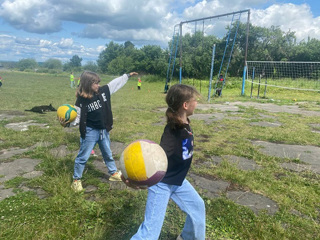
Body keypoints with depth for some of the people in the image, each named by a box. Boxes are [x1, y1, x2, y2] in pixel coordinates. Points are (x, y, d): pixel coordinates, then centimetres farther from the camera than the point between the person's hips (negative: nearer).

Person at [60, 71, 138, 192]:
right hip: (90, 132, -5)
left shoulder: (103, 91, -6)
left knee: (108, 153, 22)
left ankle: (114, 173, 40)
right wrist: (67, 123, -34)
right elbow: (77, 117, -16)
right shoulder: (82, 100, -18)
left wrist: (127, 75, 12)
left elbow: (116, 83, 5)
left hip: (104, 130, 5)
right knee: (83, 156, 6)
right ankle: (76, 180, 23)